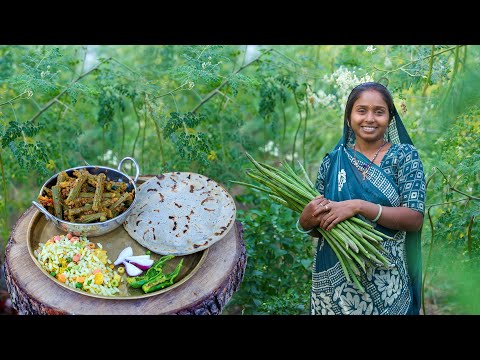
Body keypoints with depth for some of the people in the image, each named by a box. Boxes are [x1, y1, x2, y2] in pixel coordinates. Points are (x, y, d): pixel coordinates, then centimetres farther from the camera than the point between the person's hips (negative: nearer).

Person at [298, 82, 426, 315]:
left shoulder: (405, 155, -3)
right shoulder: (333, 160, 2)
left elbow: (415, 219, -13)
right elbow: (315, 229, 7)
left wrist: (358, 206, -23)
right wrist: (306, 220, -15)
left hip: (385, 282, -2)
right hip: (334, 280, 2)